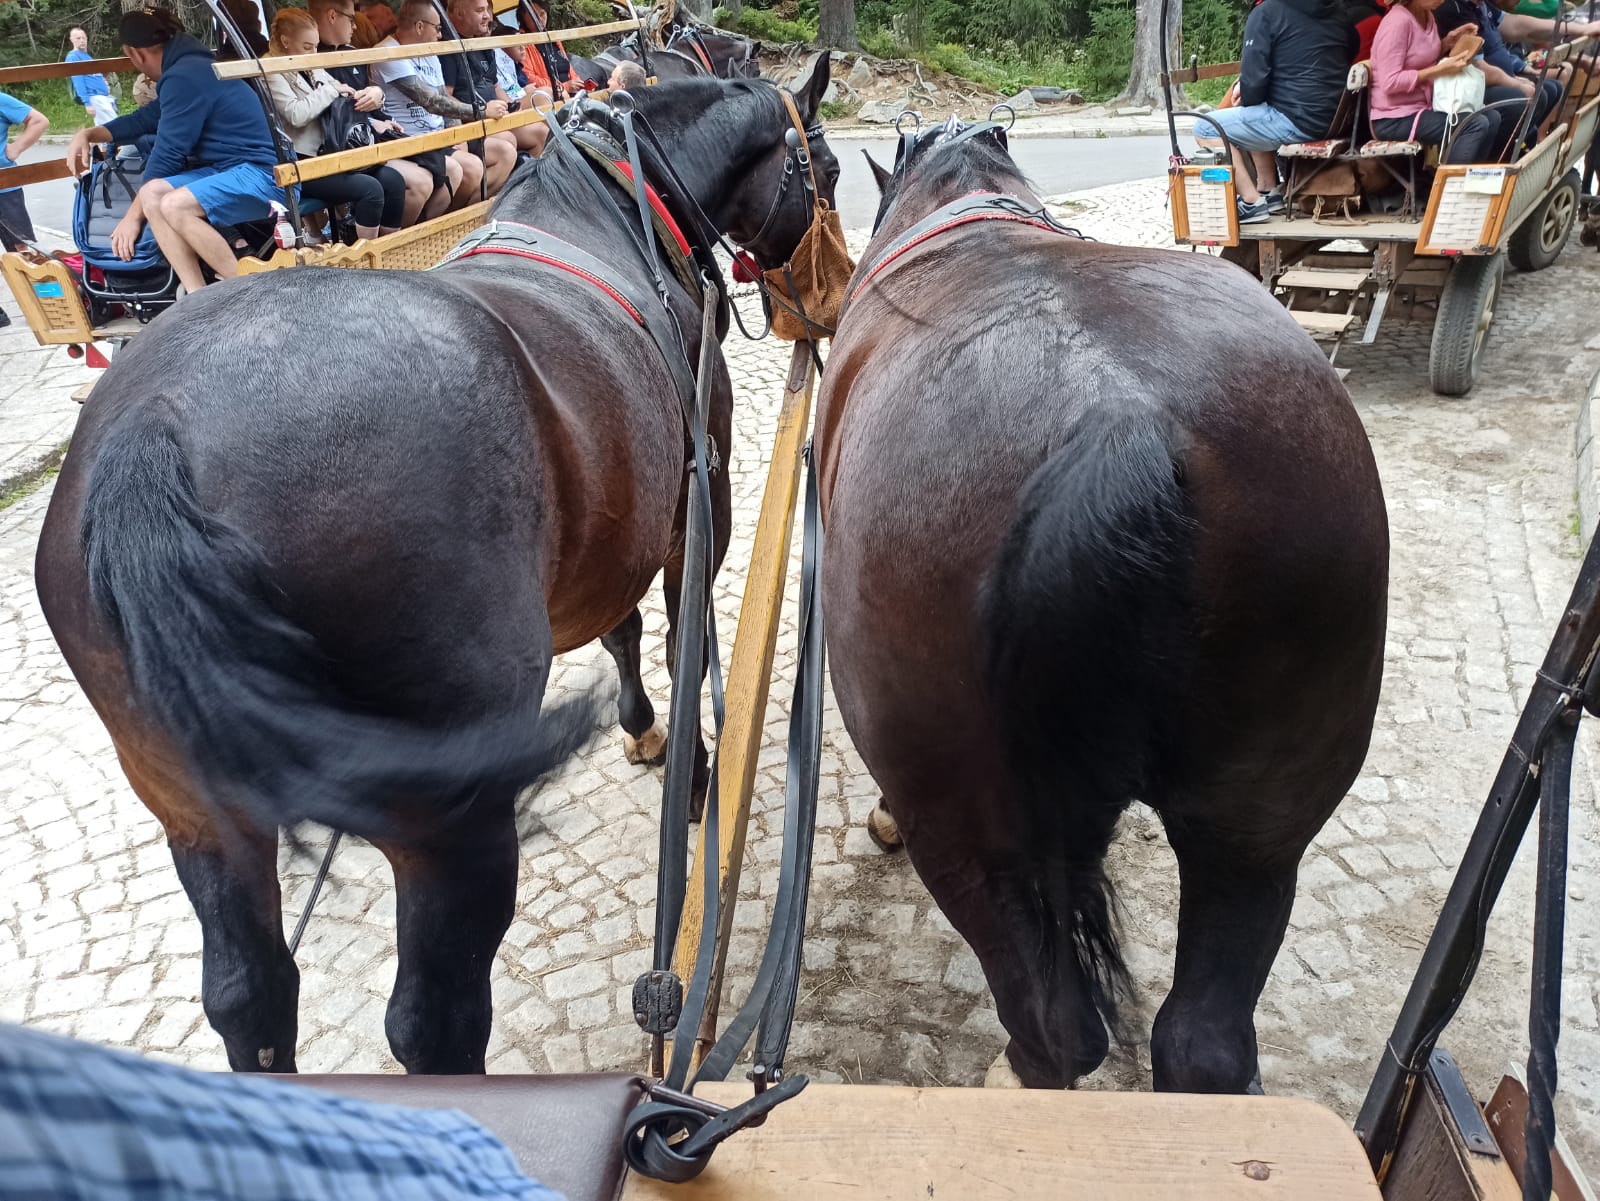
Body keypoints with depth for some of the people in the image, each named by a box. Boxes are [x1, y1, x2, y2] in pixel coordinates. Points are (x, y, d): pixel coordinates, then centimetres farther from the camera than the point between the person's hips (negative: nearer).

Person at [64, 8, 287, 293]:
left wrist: (134, 215, -2)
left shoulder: (184, 77, -12)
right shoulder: (188, 67, 18)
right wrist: (88, 134, 21)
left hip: (260, 174, -10)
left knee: (174, 205, -30)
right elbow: (145, 120, 31)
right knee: (152, 194, -10)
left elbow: (167, 155, -10)